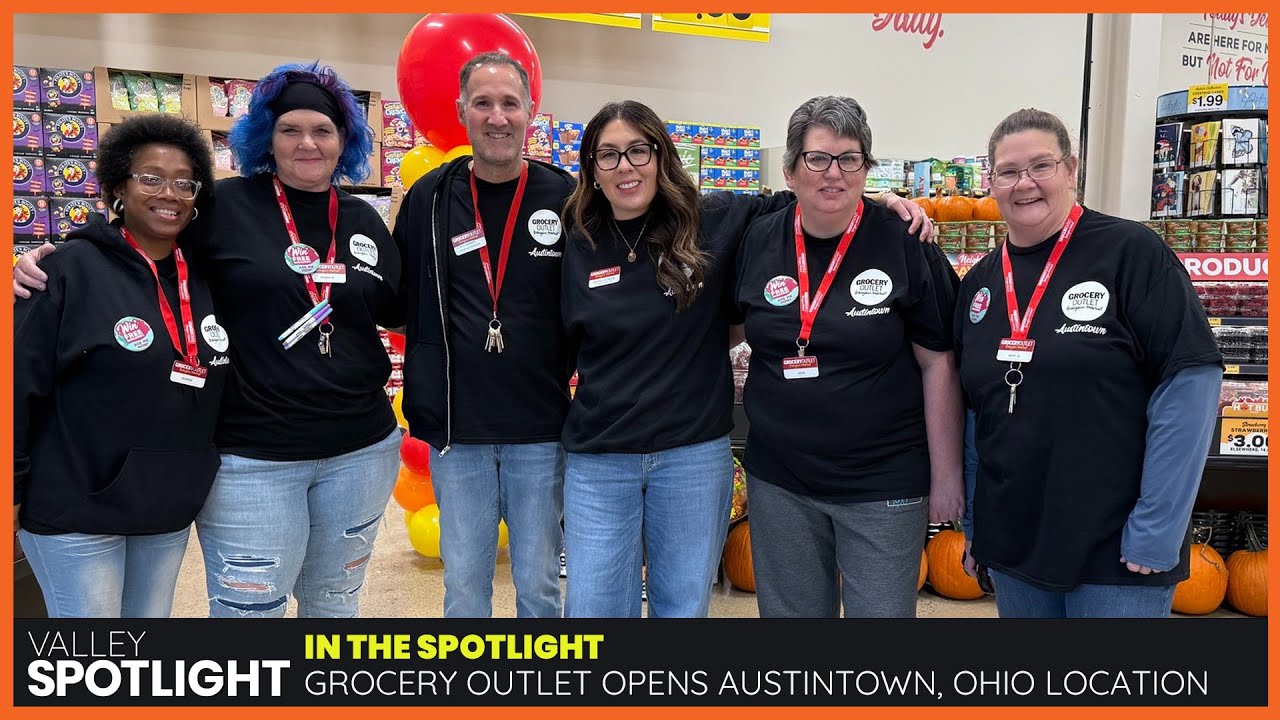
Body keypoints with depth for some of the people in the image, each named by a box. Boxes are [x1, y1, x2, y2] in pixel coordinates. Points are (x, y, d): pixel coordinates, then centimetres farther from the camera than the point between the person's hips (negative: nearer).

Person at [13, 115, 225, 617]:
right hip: (78, 509, -5)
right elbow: (19, 381, -12)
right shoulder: (74, 269, -11)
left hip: (171, 510, 6)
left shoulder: (204, 280, 5)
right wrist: (11, 489, -11)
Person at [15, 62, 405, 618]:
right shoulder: (227, 206, -6)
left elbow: (402, 311, 15)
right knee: (248, 608, 8)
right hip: (250, 459, -4)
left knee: (335, 601, 21)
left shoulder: (363, 221, 7)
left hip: (360, 451, 4)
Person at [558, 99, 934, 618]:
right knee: (594, 606, 9)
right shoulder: (580, 248, 2)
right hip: (598, 459, 1)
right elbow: (563, 346, 11)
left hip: (694, 454, -1)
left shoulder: (714, 223, -4)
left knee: (683, 605, 15)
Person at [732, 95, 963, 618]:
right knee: (790, 612, 17)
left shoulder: (904, 246, -9)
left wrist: (946, 476, -6)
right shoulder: (758, 243, 0)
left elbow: (938, 364, -7)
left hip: (885, 485, -3)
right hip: (779, 481, 3)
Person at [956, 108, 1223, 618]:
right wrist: (970, 521, 11)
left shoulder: (1131, 253, -9)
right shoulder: (980, 282, 7)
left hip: (1116, 552, -5)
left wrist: (1158, 528, -15)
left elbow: (1190, 382, -13)